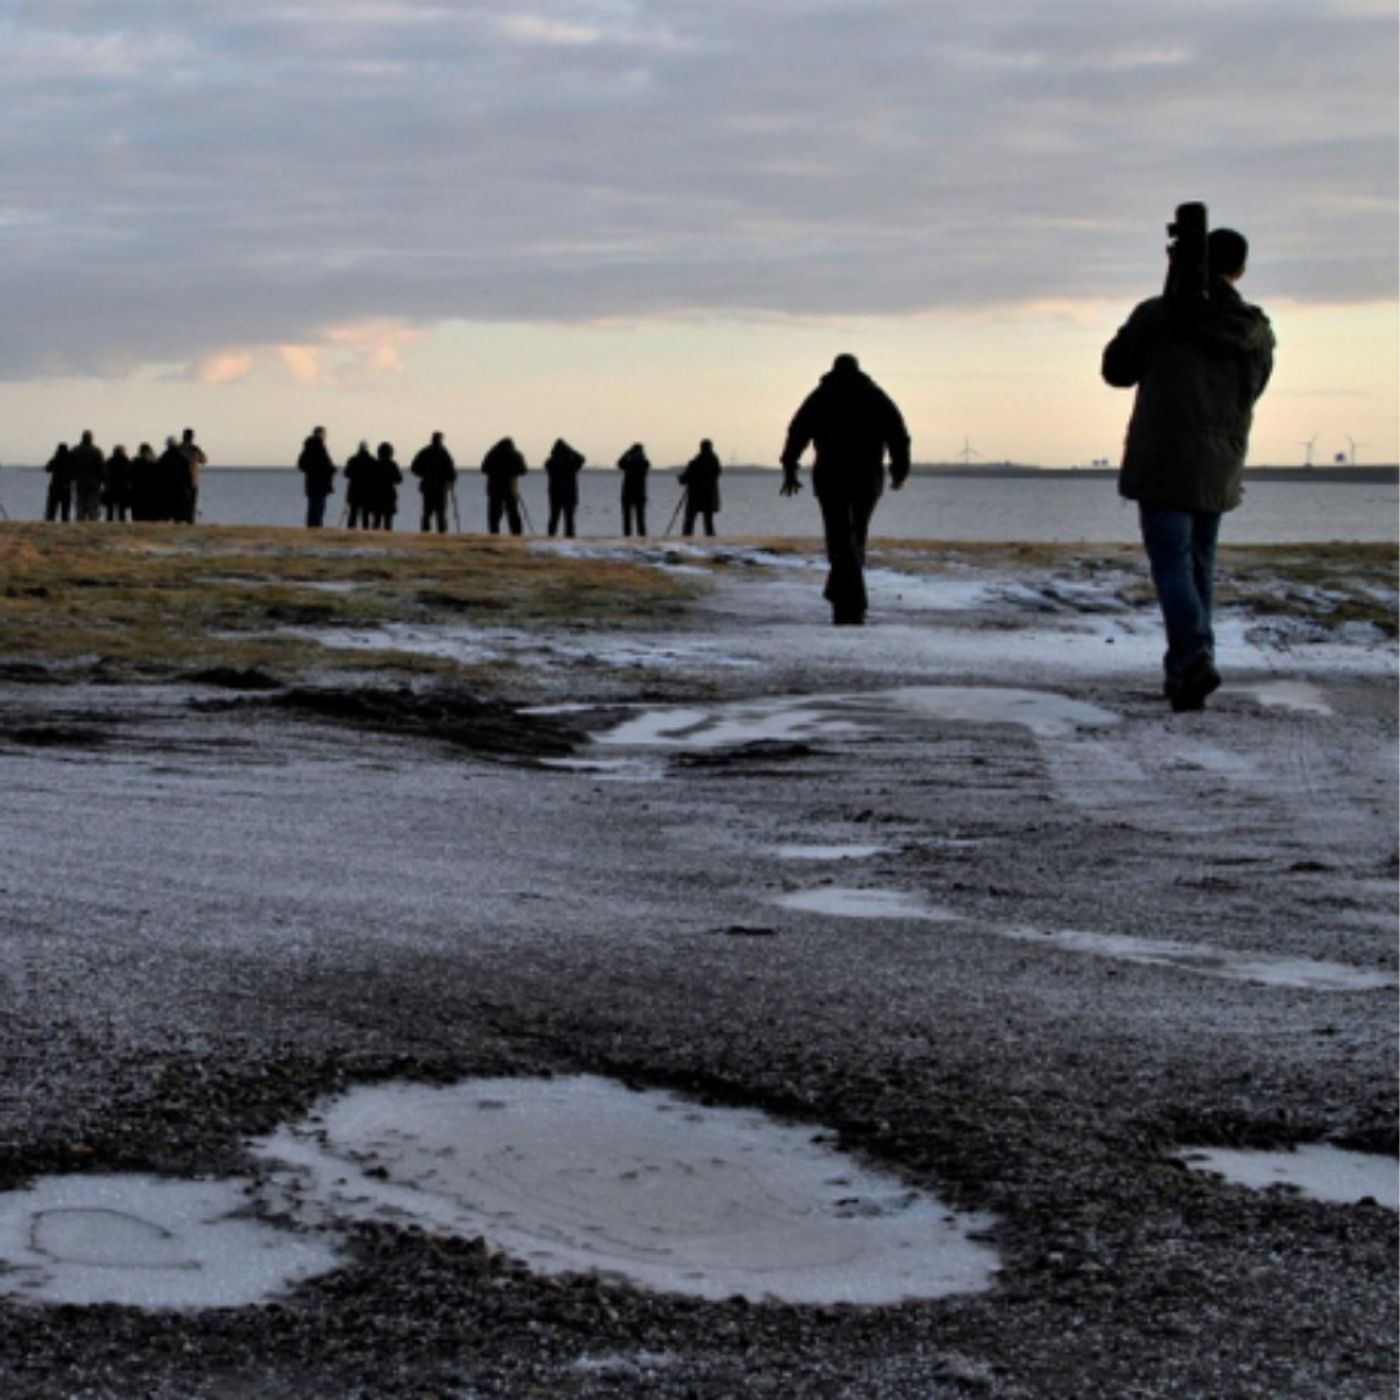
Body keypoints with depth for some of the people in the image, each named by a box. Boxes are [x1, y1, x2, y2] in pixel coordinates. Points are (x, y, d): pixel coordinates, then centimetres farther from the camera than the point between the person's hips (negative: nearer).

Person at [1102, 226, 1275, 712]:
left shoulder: (1159, 315, -8)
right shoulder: (1257, 332, 4)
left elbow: (1116, 370, 2)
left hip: (1163, 462, -4)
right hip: (1219, 469, 4)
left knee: (1172, 563, -7)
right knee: (1199, 563, 16)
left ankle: (1193, 658, -27)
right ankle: (1185, 670, 18)